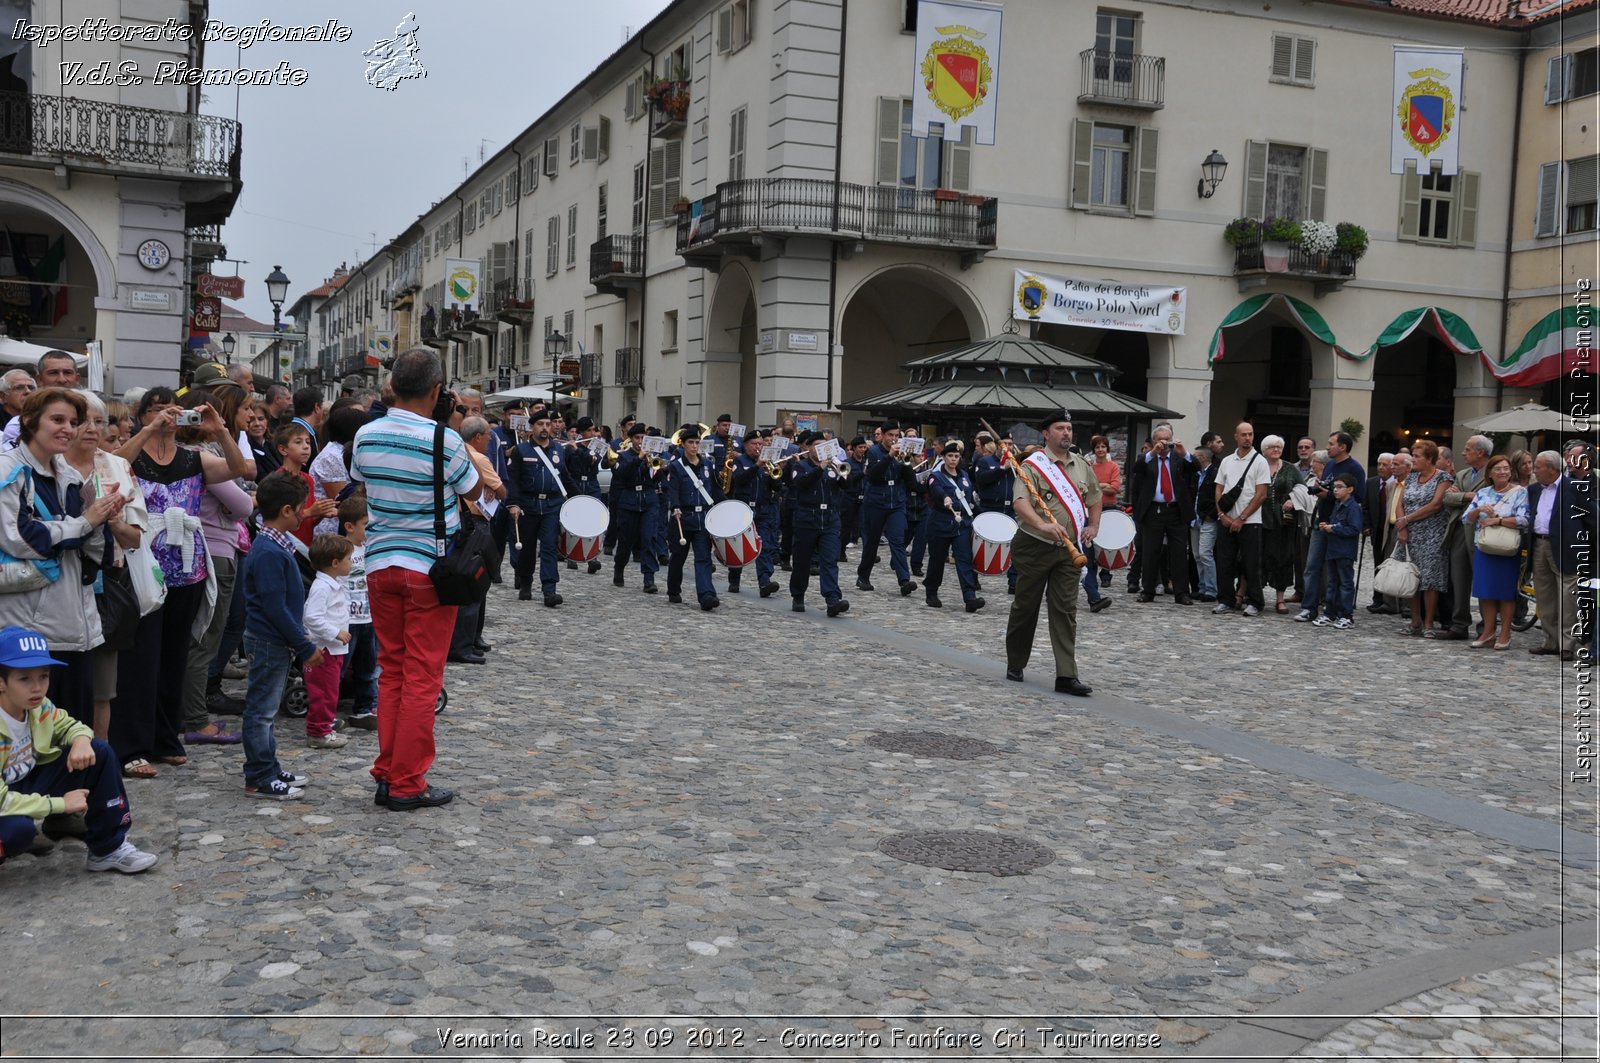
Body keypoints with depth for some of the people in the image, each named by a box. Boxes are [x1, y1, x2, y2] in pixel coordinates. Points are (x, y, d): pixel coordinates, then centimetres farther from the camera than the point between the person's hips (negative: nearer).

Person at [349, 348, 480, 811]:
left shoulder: (366, 435, 2)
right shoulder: (444, 440, -13)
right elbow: (473, 491, 3)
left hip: (381, 564, 5)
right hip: (429, 568, -5)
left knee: (391, 671, 13)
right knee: (422, 677, 1)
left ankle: (387, 774, 16)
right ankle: (407, 783, 4)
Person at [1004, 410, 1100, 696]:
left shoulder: (1082, 466, 11)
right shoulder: (1033, 465, -9)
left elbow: (1094, 497, 27)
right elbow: (1020, 502, -23)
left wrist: (1093, 526, 13)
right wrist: (1042, 525, -38)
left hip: (1069, 550, 4)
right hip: (1035, 547, -4)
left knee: (1066, 611, -1)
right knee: (1025, 607, 7)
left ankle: (1067, 676, -4)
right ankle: (1015, 665, 24)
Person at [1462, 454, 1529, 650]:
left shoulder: (1520, 492, -2)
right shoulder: (1482, 493, 10)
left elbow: (1523, 520, -14)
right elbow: (1466, 519, 5)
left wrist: (1497, 520, -18)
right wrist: (1479, 510, -13)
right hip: (1483, 549, 4)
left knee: (1506, 592, 2)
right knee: (1486, 591, 5)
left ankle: (1505, 634, 10)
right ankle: (1489, 633, 14)